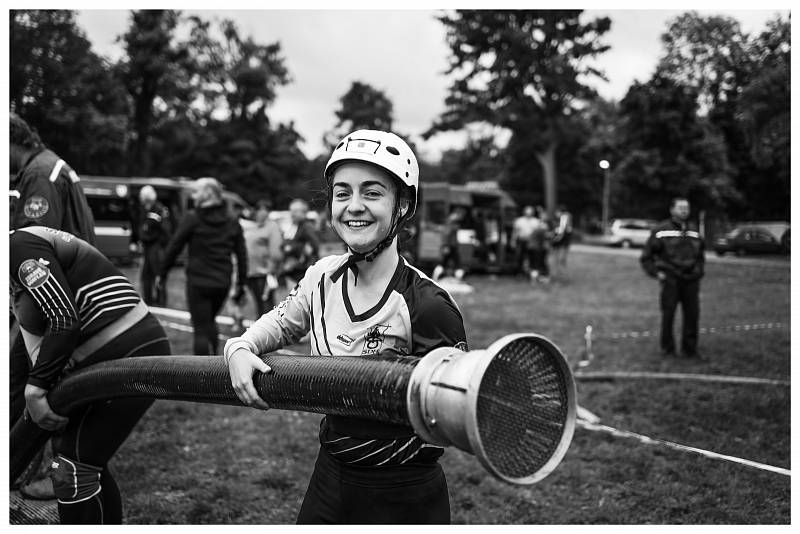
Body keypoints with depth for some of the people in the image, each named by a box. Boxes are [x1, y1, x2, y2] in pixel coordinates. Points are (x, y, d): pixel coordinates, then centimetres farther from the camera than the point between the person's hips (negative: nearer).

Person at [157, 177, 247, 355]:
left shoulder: (192, 218, -7)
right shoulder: (232, 221, 5)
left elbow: (173, 248, -4)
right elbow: (242, 254, 6)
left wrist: (162, 274, 8)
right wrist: (241, 284, 13)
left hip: (198, 282, -5)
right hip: (222, 283, 5)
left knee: (201, 329, 0)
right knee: (210, 321, 25)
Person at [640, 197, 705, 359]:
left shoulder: (694, 230, 13)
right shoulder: (661, 231, -2)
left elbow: (701, 254, 29)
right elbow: (646, 257, 4)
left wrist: (700, 271, 17)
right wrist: (656, 273, -5)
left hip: (691, 281, 4)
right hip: (670, 280, -4)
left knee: (692, 314, 1)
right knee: (668, 315, -1)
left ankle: (690, 349, 13)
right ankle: (667, 349, 11)